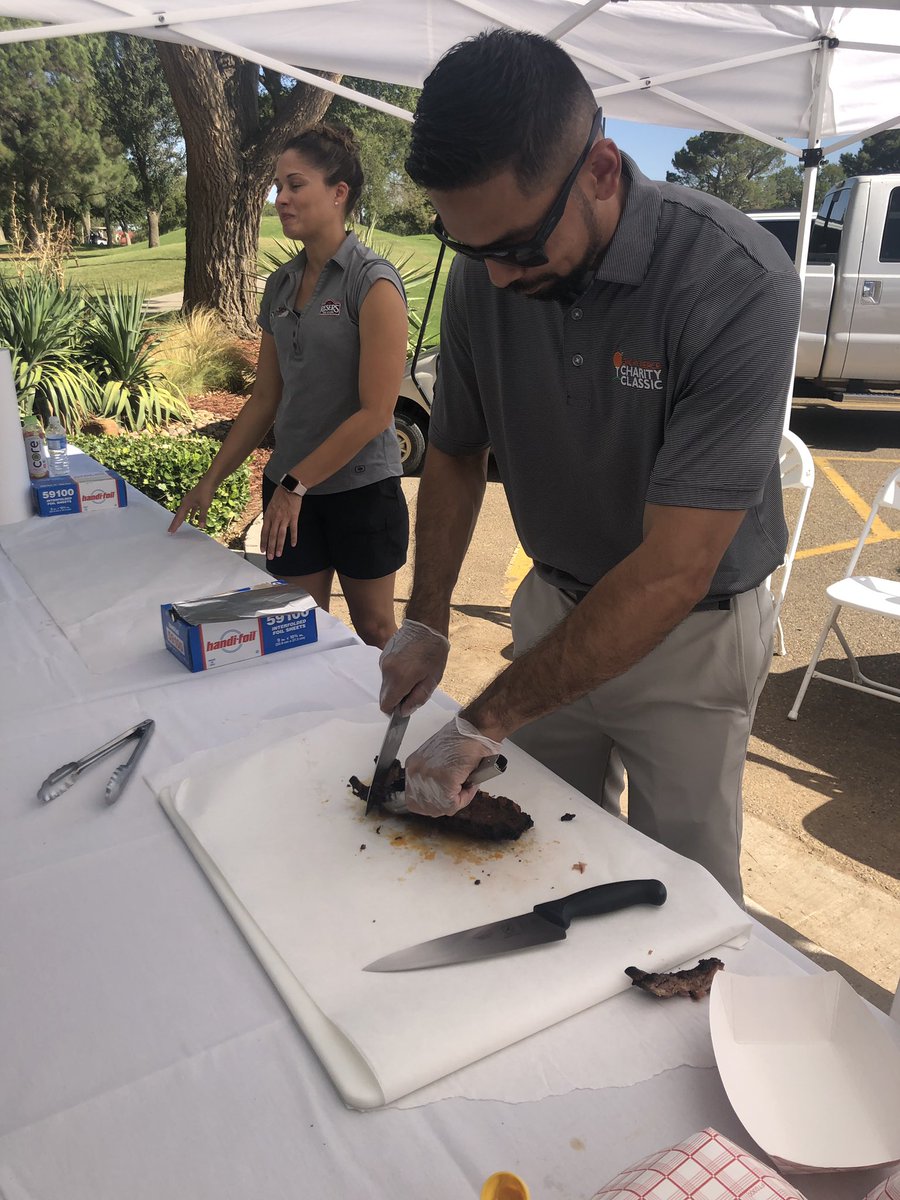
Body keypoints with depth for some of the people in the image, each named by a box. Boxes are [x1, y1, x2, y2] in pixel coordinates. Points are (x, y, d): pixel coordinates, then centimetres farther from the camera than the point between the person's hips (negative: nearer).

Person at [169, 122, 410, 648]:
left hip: (361, 488, -5)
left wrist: (295, 485, -15)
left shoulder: (373, 282, -12)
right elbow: (266, 399, 11)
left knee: (374, 630, 11)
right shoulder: (281, 285, 8)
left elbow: (375, 412, -17)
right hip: (290, 489, 6)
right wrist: (212, 481, 7)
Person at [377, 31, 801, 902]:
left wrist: (484, 723, -28)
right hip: (555, 604, 4)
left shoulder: (737, 282, -27)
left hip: (688, 631, -4)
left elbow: (674, 571, -30)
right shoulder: (483, 276, -10)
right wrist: (425, 622, -5)